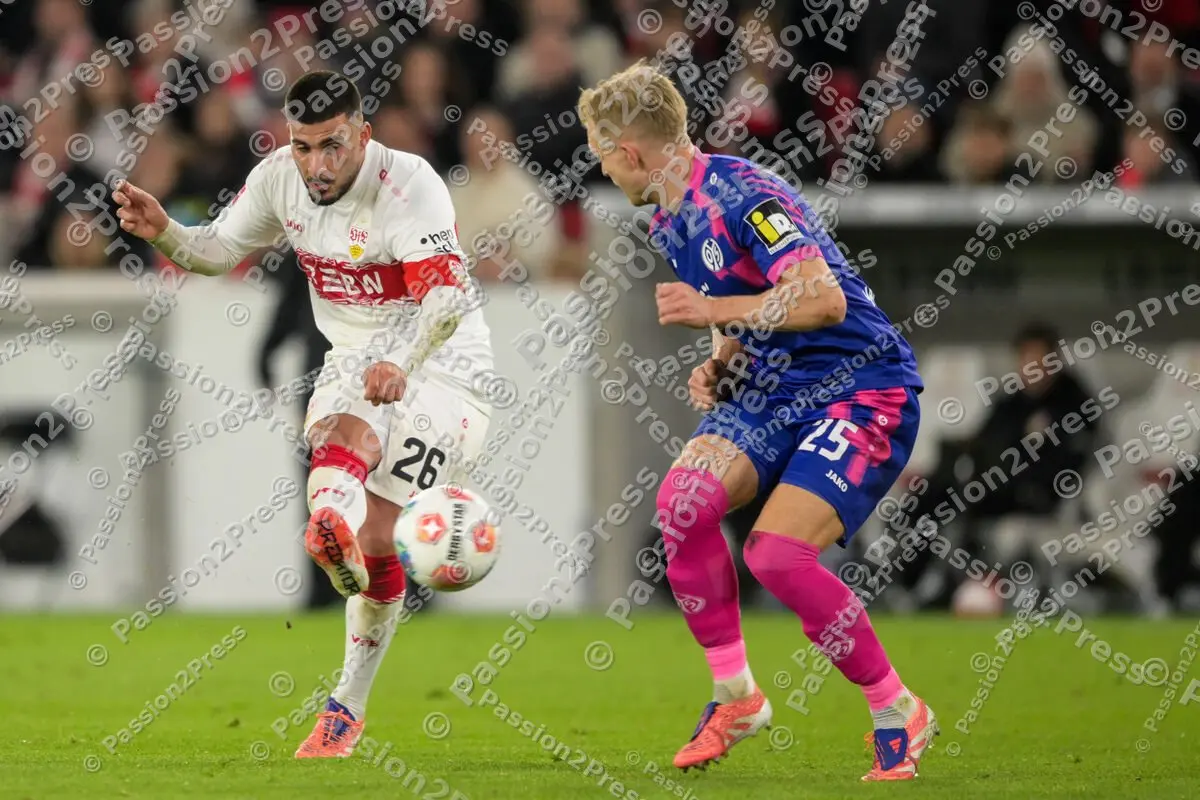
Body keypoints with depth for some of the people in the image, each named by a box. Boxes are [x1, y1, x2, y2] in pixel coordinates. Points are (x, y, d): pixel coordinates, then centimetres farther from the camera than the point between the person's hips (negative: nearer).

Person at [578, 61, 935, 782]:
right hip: (775, 391, 9)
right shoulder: (672, 223, 12)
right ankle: (735, 695, -3)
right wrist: (719, 363, 5)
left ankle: (900, 713, -4)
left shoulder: (740, 196, -19)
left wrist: (710, 310, -22)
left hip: (863, 390, -9)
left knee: (777, 554, -23)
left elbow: (823, 298, -29)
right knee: (683, 499, -17)